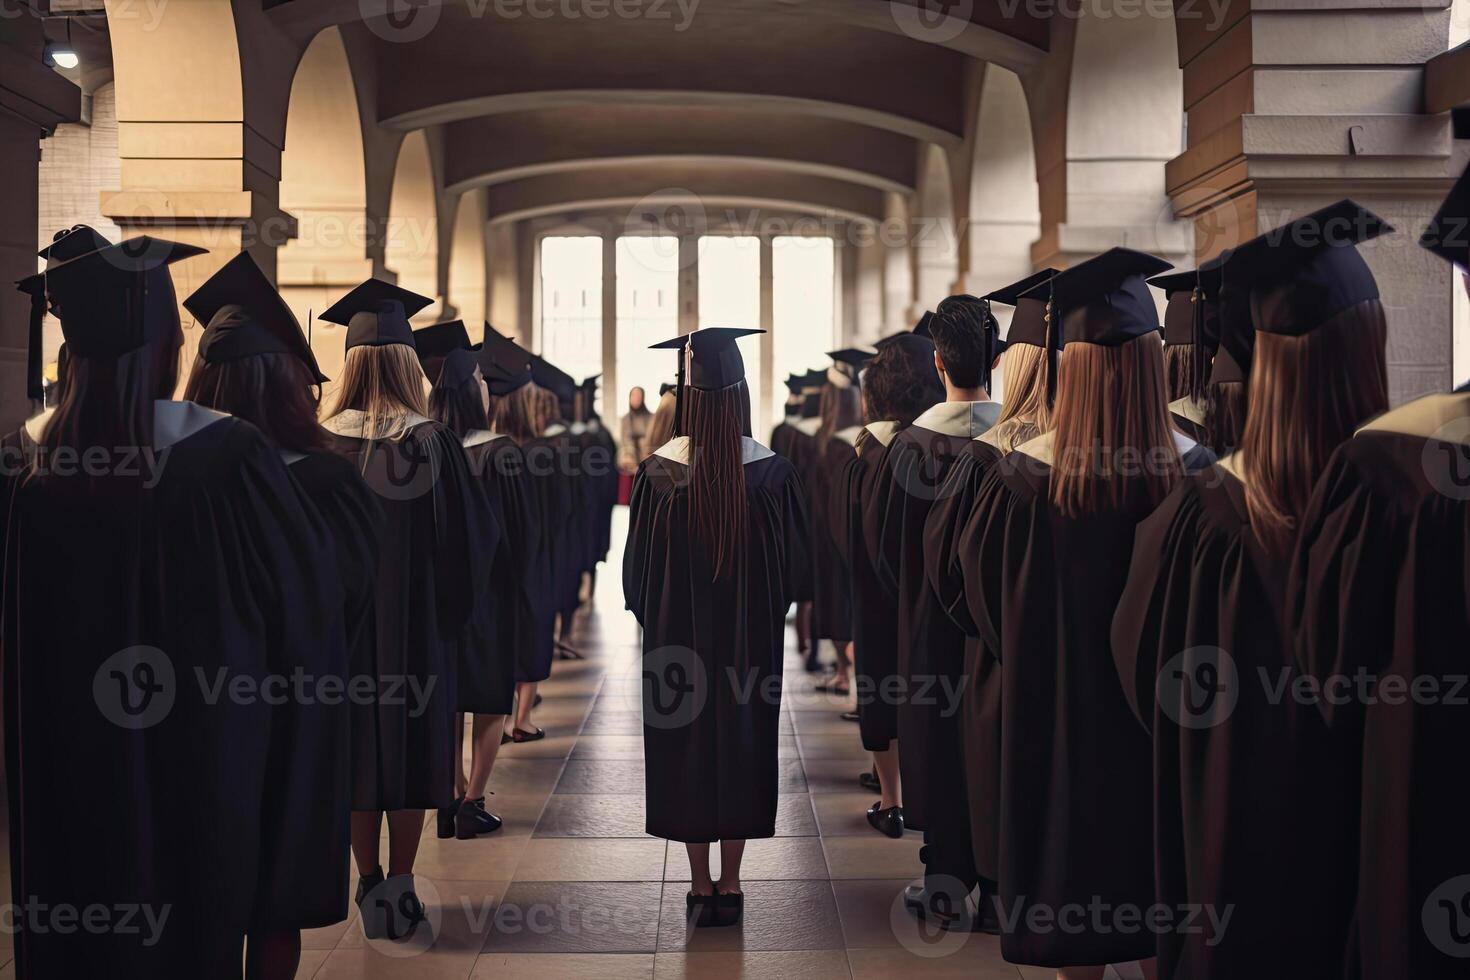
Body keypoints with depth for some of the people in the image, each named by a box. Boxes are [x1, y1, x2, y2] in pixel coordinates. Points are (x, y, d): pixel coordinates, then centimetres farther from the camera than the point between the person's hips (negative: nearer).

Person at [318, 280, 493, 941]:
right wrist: (449, 609, 10)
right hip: (416, 629, -1)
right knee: (411, 747, 10)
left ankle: (370, 887, 17)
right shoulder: (434, 442, -11)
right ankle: (400, 888, 13)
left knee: (358, 749, 11)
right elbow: (476, 537, -5)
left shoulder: (323, 443, -8)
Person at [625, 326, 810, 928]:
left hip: (677, 633, 0)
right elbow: (795, 564, -2)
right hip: (749, 638, 0)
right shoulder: (770, 471, -11)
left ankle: (700, 886, 16)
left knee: (685, 748, 10)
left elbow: (639, 567, -3)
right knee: (742, 743, 11)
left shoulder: (659, 471, -12)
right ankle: (730, 885, 17)